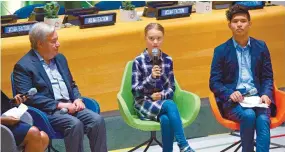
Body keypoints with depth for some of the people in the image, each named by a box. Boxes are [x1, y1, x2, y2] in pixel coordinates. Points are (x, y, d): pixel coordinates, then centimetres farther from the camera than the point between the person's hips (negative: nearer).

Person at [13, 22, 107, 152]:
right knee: (75, 124, -32)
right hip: (48, 111, -6)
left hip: (70, 106, 7)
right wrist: (59, 105, -17)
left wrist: (78, 99, 2)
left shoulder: (60, 58, 18)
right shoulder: (24, 66, -5)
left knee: (97, 120, -19)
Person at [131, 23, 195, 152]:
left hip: (163, 102, 3)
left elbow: (171, 88, 8)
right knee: (170, 105, -34)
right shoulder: (138, 61, -4)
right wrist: (151, 77, -23)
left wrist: (161, 95, -13)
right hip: (144, 104, -2)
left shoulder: (168, 60, 6)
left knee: (166, 120, -35)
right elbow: (135, 91, -8)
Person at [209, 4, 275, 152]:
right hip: (233, 100, -2)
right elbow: (214, 83, 3)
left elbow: (268, 77, 12)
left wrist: (266, 94, -9)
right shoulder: (221, 50, 5)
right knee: (248, 115, -34)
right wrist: (230, 94, -16)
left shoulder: (261, 47, 11)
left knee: (263, 119, -31)